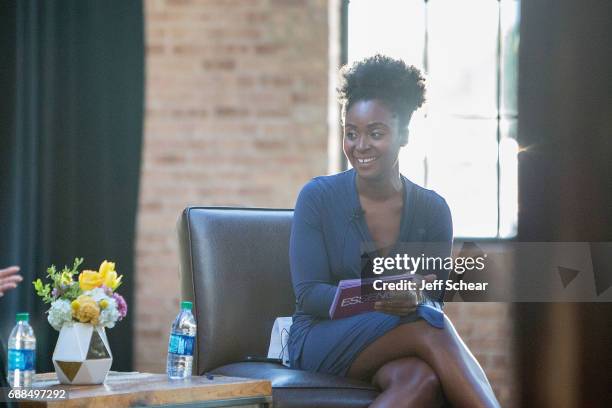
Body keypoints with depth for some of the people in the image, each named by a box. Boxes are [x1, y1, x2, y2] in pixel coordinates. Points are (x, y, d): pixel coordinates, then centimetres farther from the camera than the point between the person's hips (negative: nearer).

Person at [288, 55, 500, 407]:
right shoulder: (318, 197, -2)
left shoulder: (432, 209, 5)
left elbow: (435, 300, 5)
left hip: (395, 355, 3)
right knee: (432, 329, -33)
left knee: (424, 378, -38)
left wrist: (417, 301, -22)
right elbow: (308, 295, -8)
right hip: (322, 338, -2)